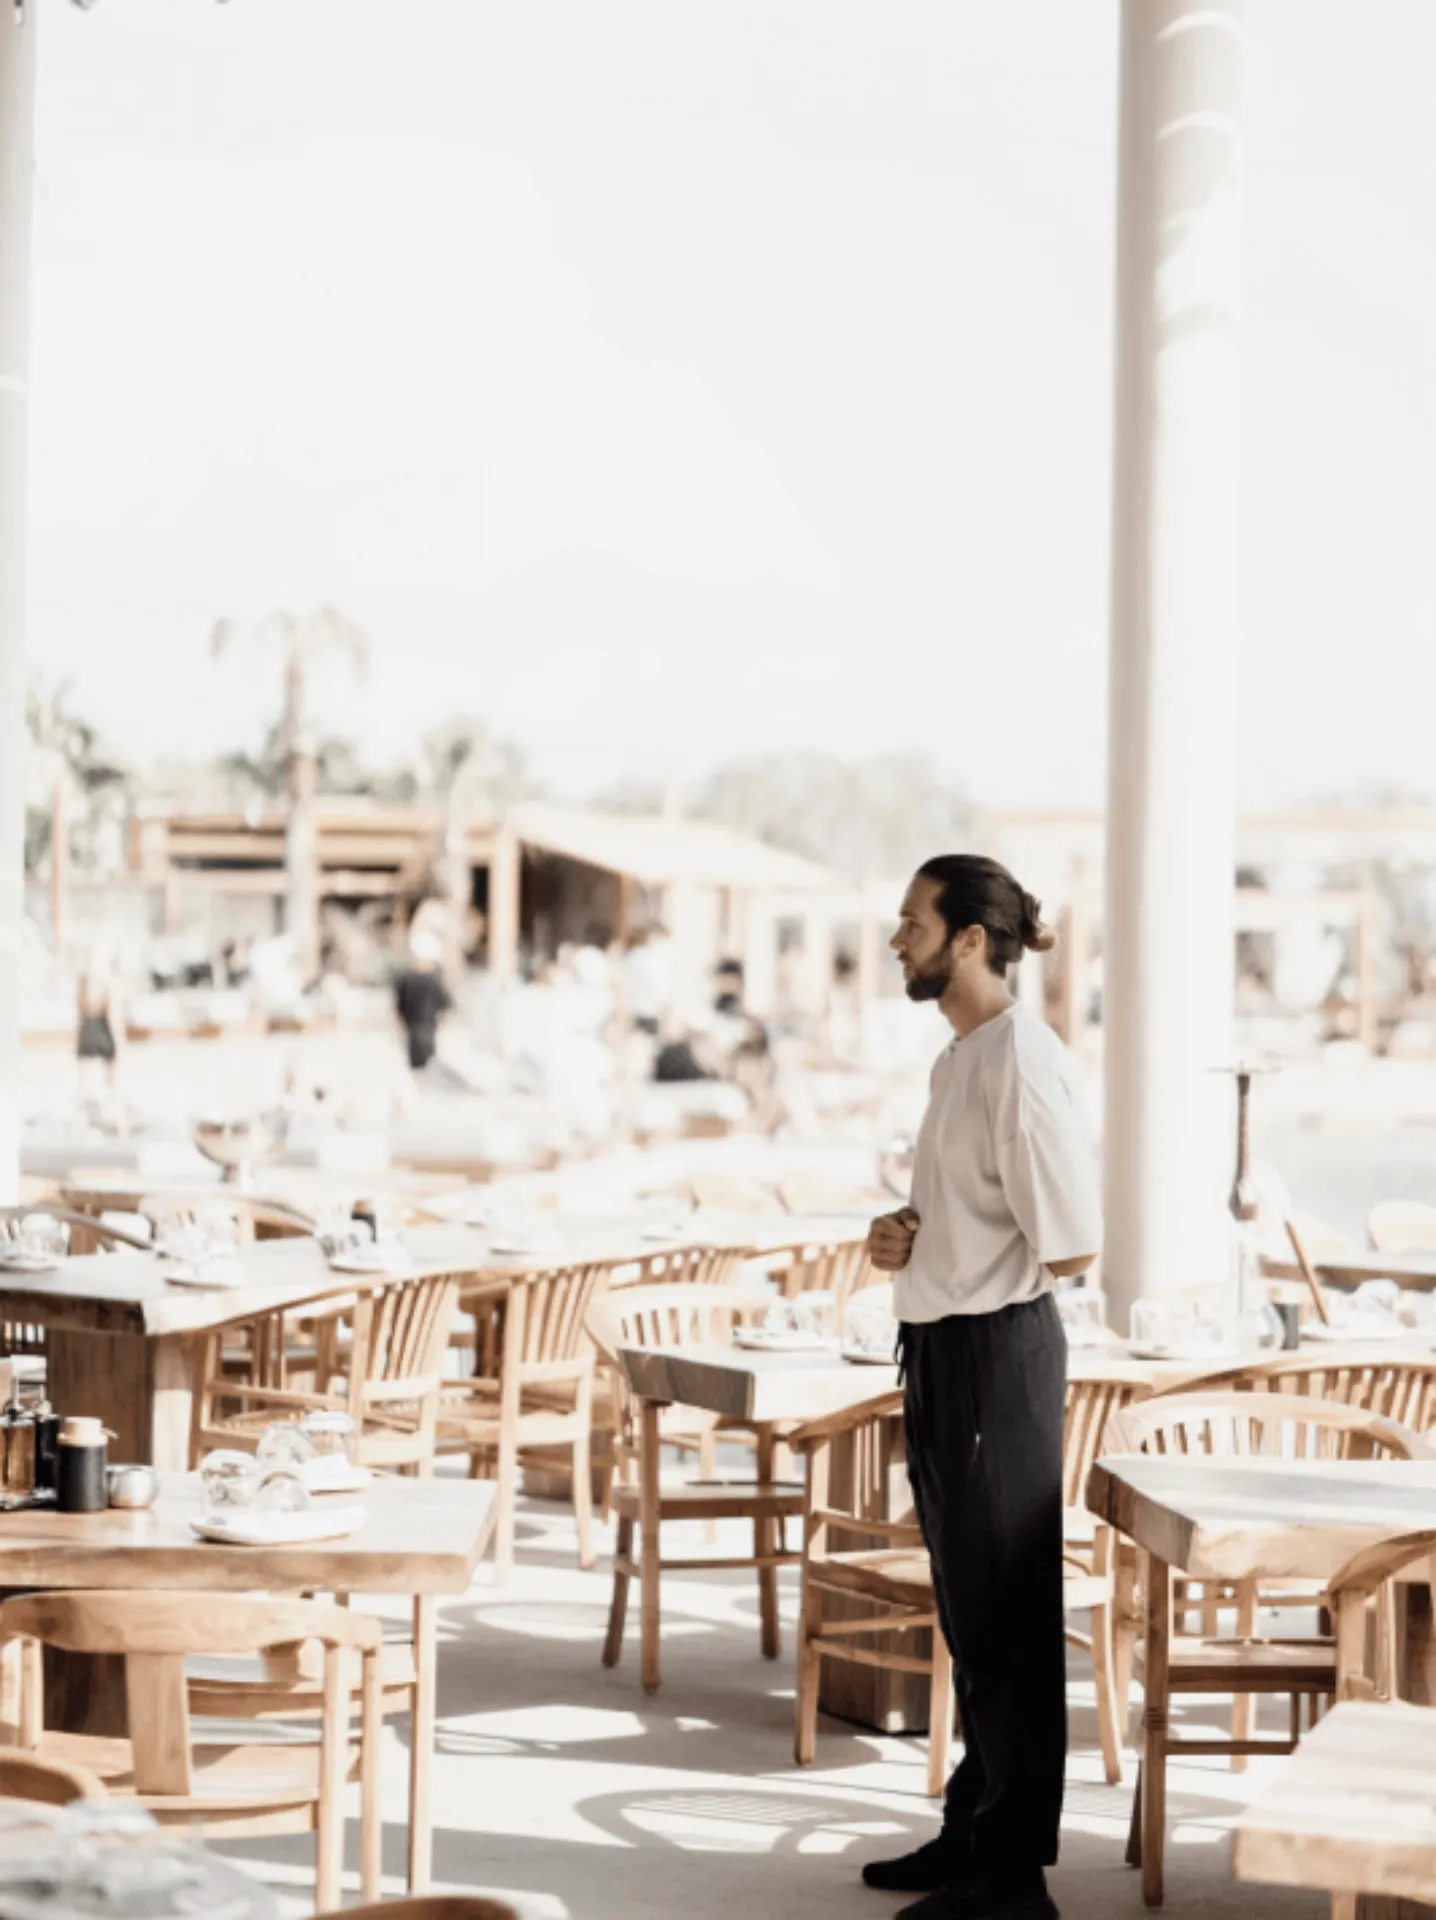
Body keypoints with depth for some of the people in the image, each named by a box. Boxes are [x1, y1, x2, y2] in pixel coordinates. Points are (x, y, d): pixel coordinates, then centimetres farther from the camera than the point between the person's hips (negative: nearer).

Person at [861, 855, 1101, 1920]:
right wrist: (906, 1235, 5)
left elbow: (1071, 1243, -22)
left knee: (1005, 1621, -1)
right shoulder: (960, 1057, 12)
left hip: (997, 1350, -10)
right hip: (946, 1349, 10)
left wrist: (944, 1253, -8)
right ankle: (973, 1833, 30)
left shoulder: (1022, 1061, -18)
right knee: (969, 1616, 18)